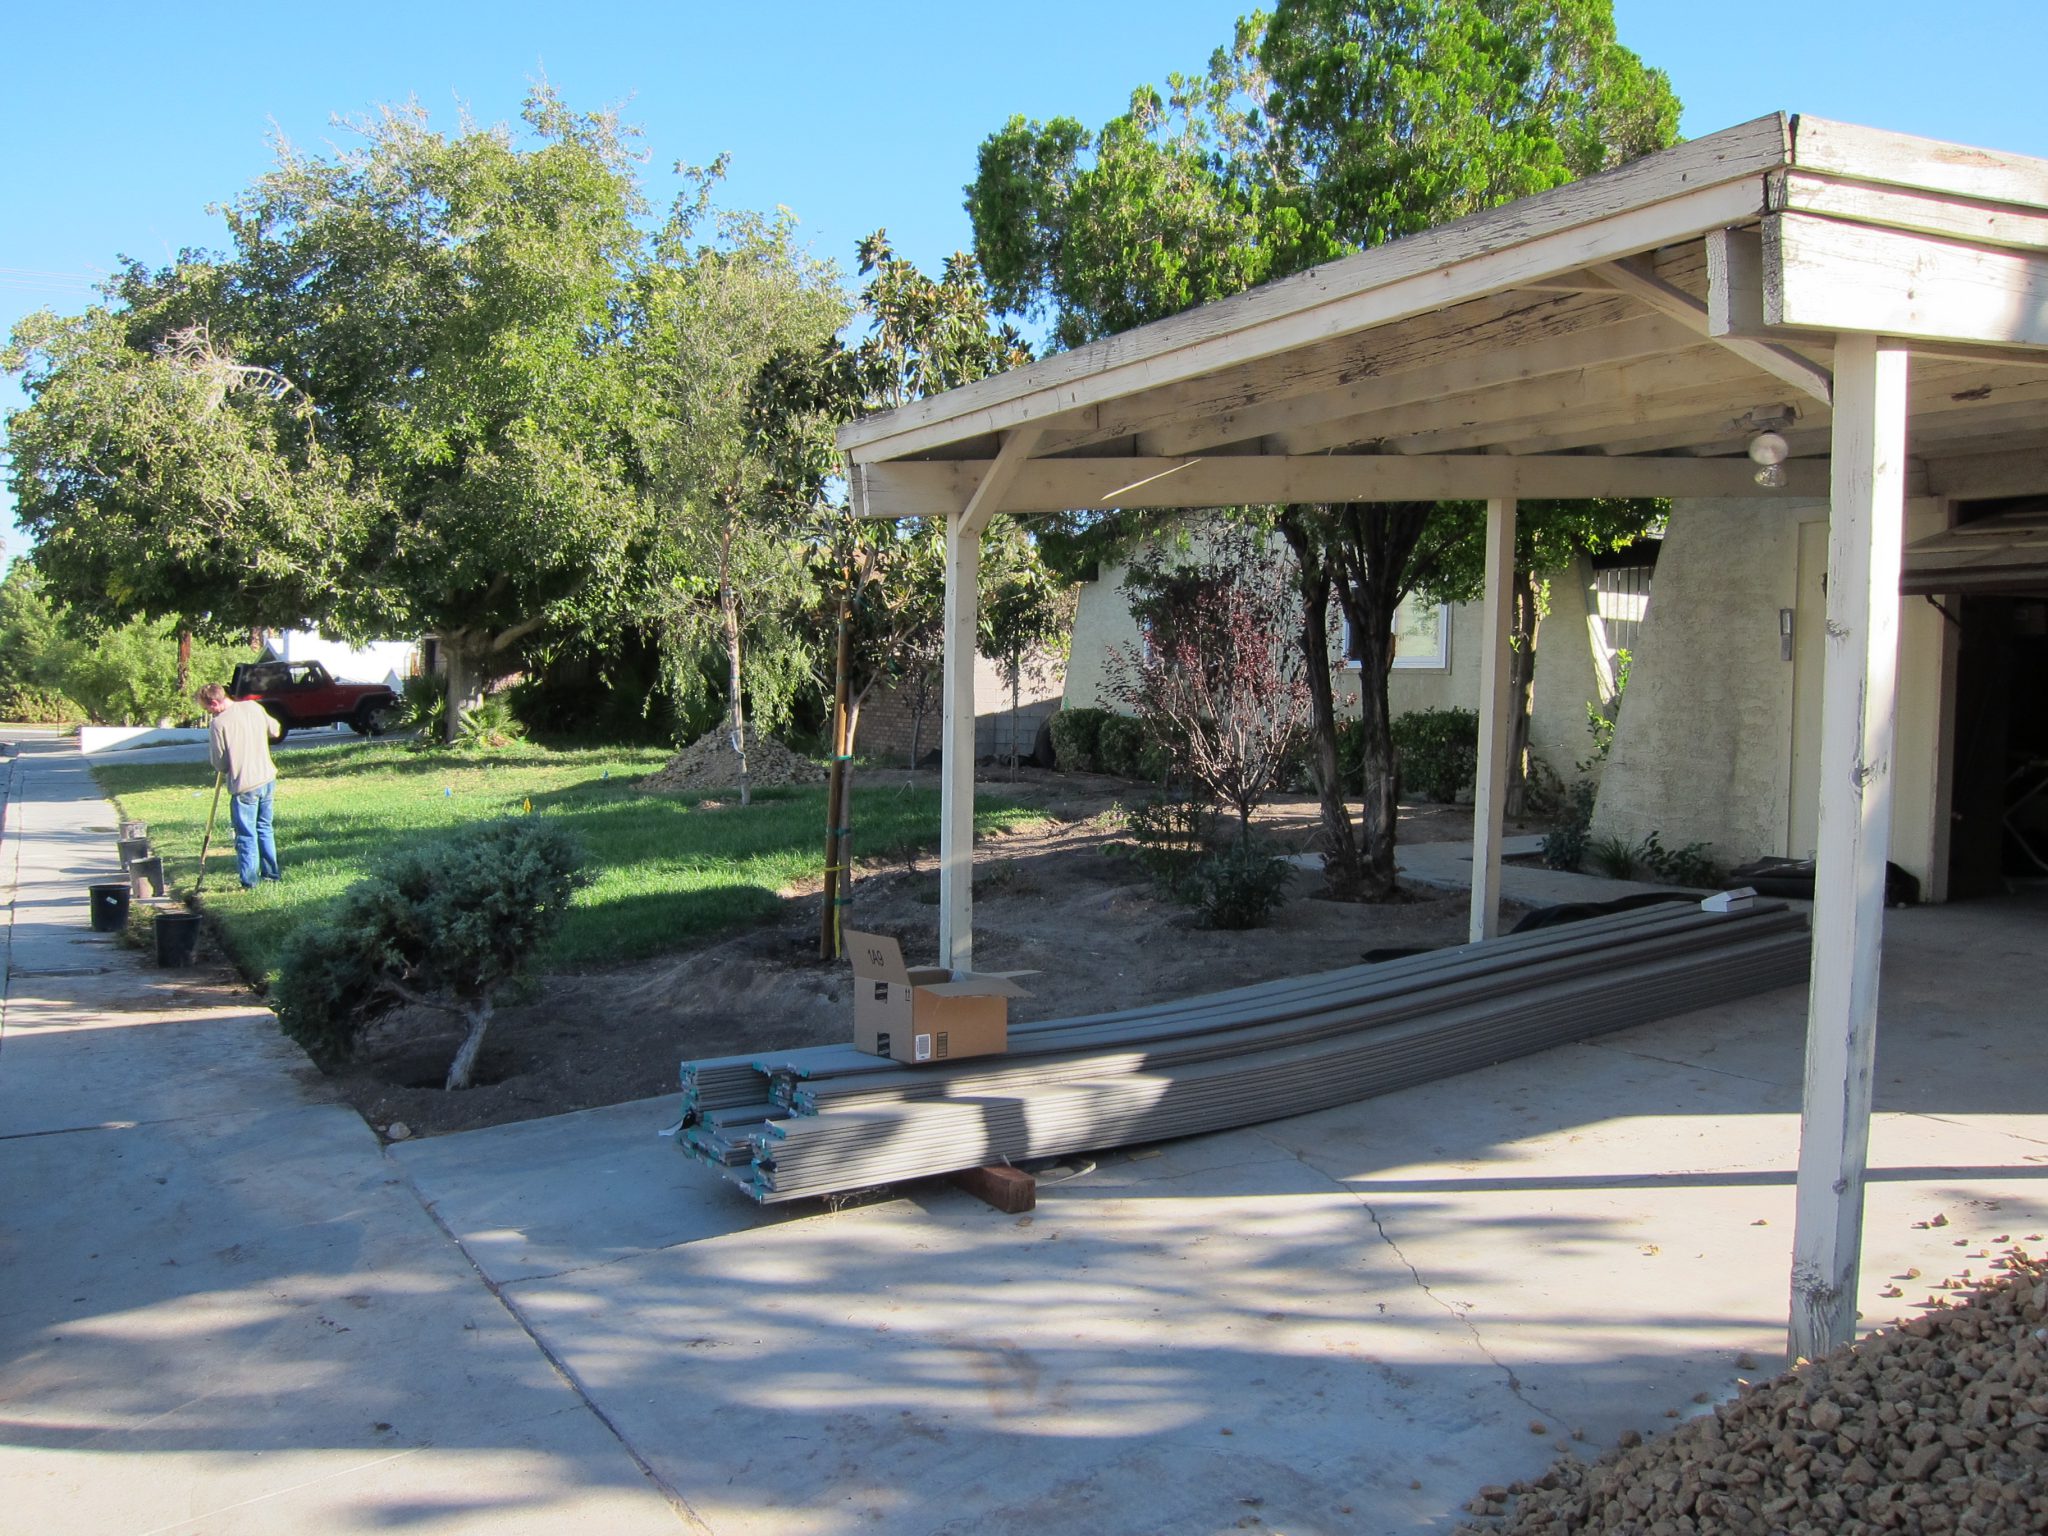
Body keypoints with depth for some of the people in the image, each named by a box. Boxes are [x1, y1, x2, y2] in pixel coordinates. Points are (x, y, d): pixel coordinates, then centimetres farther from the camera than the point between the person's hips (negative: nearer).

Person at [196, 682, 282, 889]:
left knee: (246, 836, 3)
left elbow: (220, 765, -10)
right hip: (268, 779, 6)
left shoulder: (218, 724, -16)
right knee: (264, 828, 20)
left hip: (245, 787, -6)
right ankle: (271, 872, 27)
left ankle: (249, 882, 7)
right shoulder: (254, 707, 0)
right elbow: (275, 731, 14)